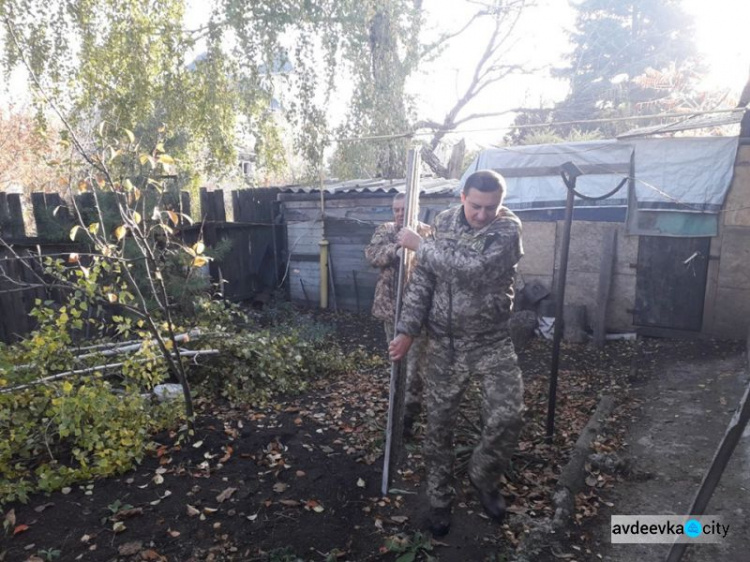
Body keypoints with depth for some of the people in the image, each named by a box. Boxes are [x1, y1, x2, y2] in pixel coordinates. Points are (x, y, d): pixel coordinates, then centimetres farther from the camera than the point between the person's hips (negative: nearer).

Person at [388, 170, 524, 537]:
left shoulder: (508, 229, -11)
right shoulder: (442, 225, 1)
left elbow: (473, 268, -28)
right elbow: (421, 281, 1)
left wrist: (420, 245, -18)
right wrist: (407, 330, -9)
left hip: (492, 342, -2)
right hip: (443, 344, 2)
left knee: (506, 417, -9)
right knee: (438, 423, 8)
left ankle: (483, 478, 23)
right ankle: (439, 499, 30)